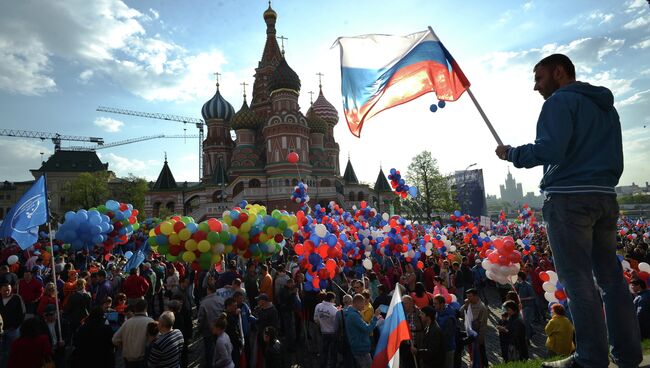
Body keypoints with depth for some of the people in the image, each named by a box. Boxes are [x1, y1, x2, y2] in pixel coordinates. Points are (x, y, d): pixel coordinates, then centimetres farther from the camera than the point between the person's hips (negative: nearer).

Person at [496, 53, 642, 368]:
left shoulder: (560, 101, -5)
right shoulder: (605, 105, 22)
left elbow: (550, 150, -20)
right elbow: (616, 161, 22)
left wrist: (511, 154, -7)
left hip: (569, 198, -9)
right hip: (606, 197, 9)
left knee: (577, 280, -4)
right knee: (611, 277, 13)